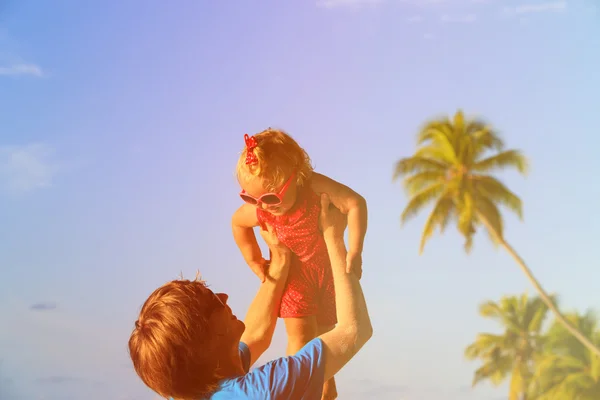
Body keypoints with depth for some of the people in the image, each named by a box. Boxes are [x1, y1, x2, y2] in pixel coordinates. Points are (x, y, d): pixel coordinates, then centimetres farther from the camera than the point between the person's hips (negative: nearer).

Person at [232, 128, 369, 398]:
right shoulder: (258, 211, -25)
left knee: (325, 332, 14)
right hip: (293, 272, 0)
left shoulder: (315, 186, -33)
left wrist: (354, 253, -40)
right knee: (301, 335, -14)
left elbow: (356, 203, -35)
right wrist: (254, 261, -4)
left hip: (331, 267, 0)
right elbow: (237, 223, -2)